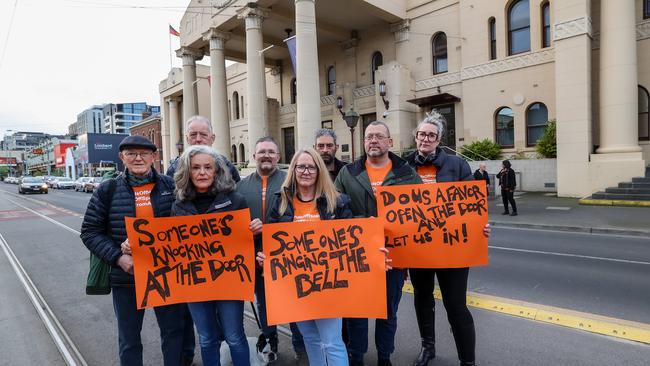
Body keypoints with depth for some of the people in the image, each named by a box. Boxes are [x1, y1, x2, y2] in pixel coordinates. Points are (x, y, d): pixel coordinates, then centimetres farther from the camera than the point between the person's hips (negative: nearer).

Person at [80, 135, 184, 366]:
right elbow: (90, 232, 0)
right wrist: (118, 257, -13)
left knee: (173, 330, 15)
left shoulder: (170, 186, -1)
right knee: (129, 339, 16)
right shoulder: (107, 190, -2)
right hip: (126, 276, 0)